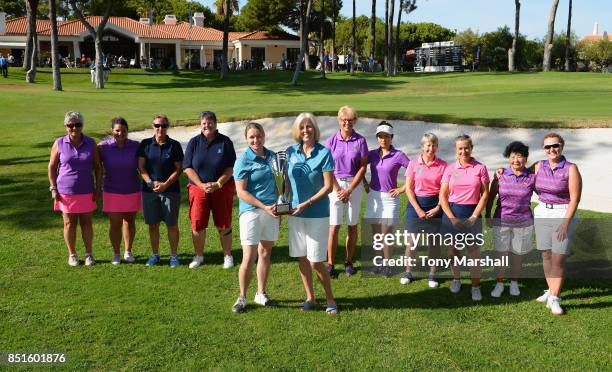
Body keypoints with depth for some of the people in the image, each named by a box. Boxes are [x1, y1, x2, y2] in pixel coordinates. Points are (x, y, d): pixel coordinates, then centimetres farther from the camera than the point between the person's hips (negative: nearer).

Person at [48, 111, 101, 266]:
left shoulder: (91, 143, -1)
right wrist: (53, 189, -2)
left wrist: (98, 188, 1)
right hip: (66, 191, 0)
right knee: (69, 223, 7)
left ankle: (89, 254, 19)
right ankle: (72, 255, 20)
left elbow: (97, 166, 5)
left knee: (86, 223, 7)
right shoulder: (59, 144, -3)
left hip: (86, 191, 1)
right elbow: (52, 166, 3)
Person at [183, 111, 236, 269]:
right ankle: (199, 256, 19)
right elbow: (188, 167, 0)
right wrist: (202, 185, -12)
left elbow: (231, 168, -2)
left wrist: (218, 184, -14)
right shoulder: (194, 142, 4)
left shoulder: (225, 142, 0)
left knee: (224, 225, 4)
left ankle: (227, 256, 18)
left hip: (222, 188, -1)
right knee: (197, 225, 2)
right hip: (198, 188, 1)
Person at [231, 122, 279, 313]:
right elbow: (241, 192, -12)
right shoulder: (243, 161, -9)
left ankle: (261, 294, 25)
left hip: (271, 211, 5)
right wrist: (264, 207, -17)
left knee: (265, 254, 12)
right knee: (249, 258, -5)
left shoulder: (272, 156, 8)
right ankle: (242, 297, 11)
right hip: (252, 211, -5)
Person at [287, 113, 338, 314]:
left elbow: (328, 186, -11)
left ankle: (330, 298, 15)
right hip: (295, 213, 4)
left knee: (316, 261, -4)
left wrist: (306, 204, -16)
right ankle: (310, 297, 25)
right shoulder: (291, 152, 4)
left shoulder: (324, 153, -9)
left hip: (317, 213, -4)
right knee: (302, 258, 10)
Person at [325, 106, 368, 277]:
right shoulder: (331, 141, -1)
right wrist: (338, 190, -8)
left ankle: (349, 262, 18)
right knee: (334, 226, -3)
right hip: (335, 185, 0)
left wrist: (349, 190, -9)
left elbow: (363, 167, -3)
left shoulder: (360, 140, -2)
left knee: (352, 225, 6)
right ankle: (330, 263, 5)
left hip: (354, 185, 1)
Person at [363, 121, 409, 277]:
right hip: (373, 196, 4)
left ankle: (387, 265, 9)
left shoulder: (398, 155, -8)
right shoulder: (372, 154, 3)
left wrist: (402, 189, -8)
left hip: (389, 197, -4)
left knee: (386, 233, -2)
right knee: (375, 233, 9)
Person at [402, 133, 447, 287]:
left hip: (435, 206, 0)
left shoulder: (442, 165, -1)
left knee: (435, 240, 6)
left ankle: (432, 274, 19)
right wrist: (418, 209, -9)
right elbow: (409, 188, -2)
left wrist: (438, 208, -9)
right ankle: (408, 272, 17)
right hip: (416, 204, 0)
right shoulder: (414, 164, -1)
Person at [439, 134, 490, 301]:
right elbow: (442, 196, 1)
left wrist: (474, 217, -7)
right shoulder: (450, 169, 2)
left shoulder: (480, 168, -1)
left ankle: (475, 287, 4)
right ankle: (456, 279, 27)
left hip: (472, 214, -1)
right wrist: (452, 218, -7)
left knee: (474, 250, -4)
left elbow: (485, 194, -1)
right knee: (452, 249, 9)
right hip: (451, 213, 1)